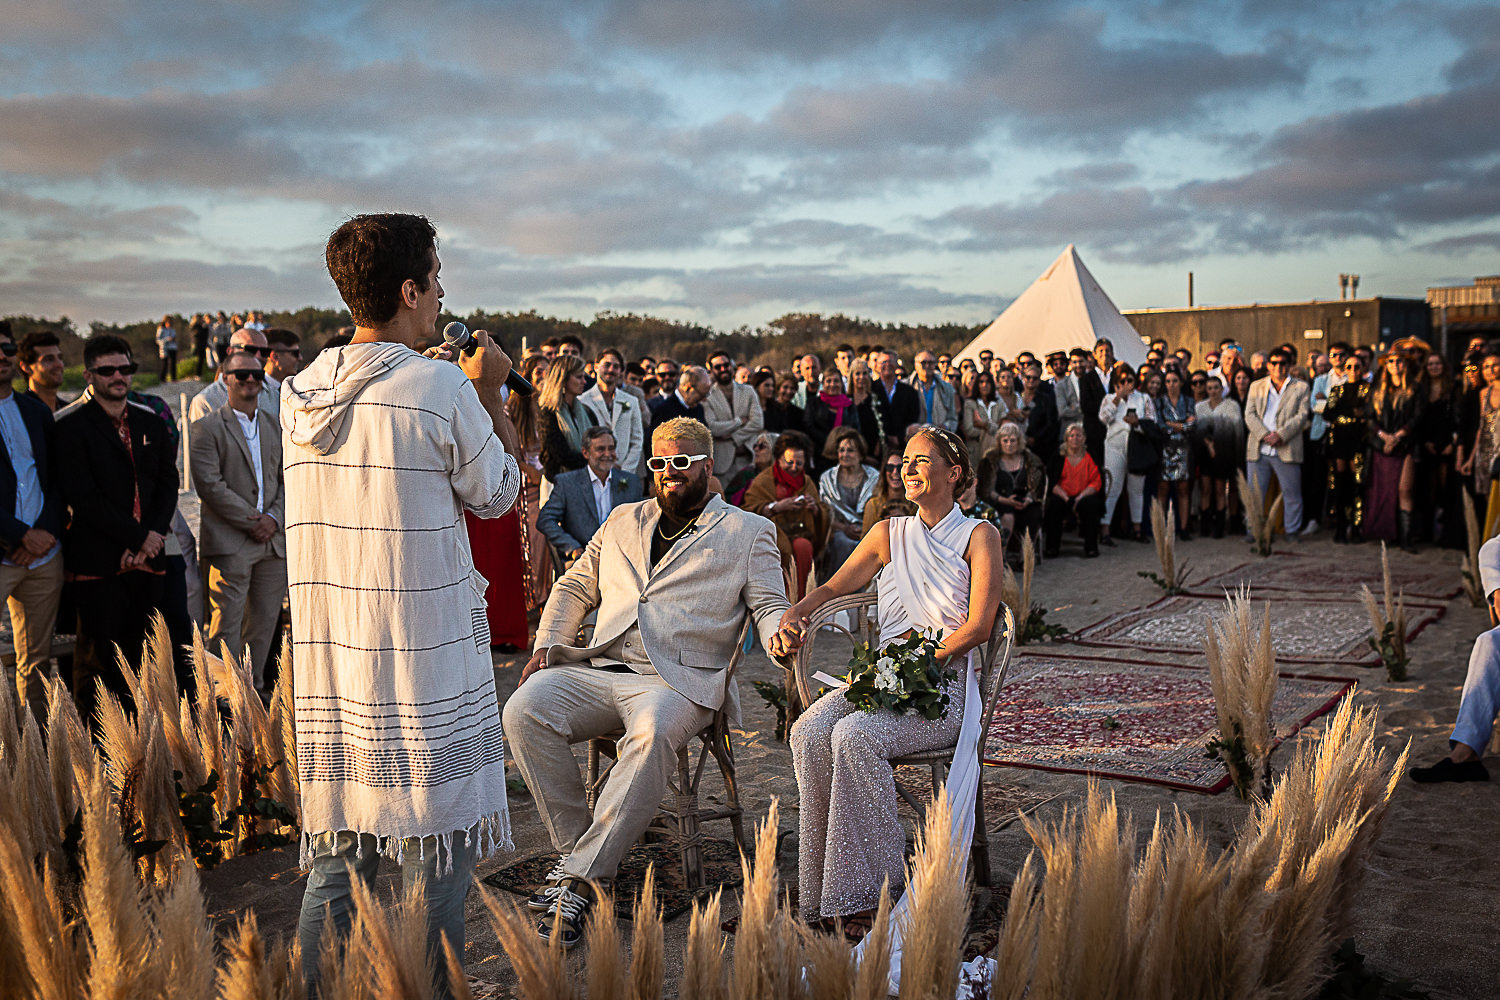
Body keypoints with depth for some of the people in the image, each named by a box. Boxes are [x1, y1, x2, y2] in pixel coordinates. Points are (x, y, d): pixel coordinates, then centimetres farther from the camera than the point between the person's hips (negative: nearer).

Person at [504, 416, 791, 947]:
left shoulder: (748, 532, 15)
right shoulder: (624, 521, 26)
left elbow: (769, 605, 8)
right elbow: (575, 586, 28)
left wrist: (778, 635, -16)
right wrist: (547, 643, 11)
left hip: (679, 679, -4)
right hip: (596, 670, 4)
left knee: (651, 735, -38)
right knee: (524, 709, -25)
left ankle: (580, 880, -32)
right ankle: (576, 847, -13)